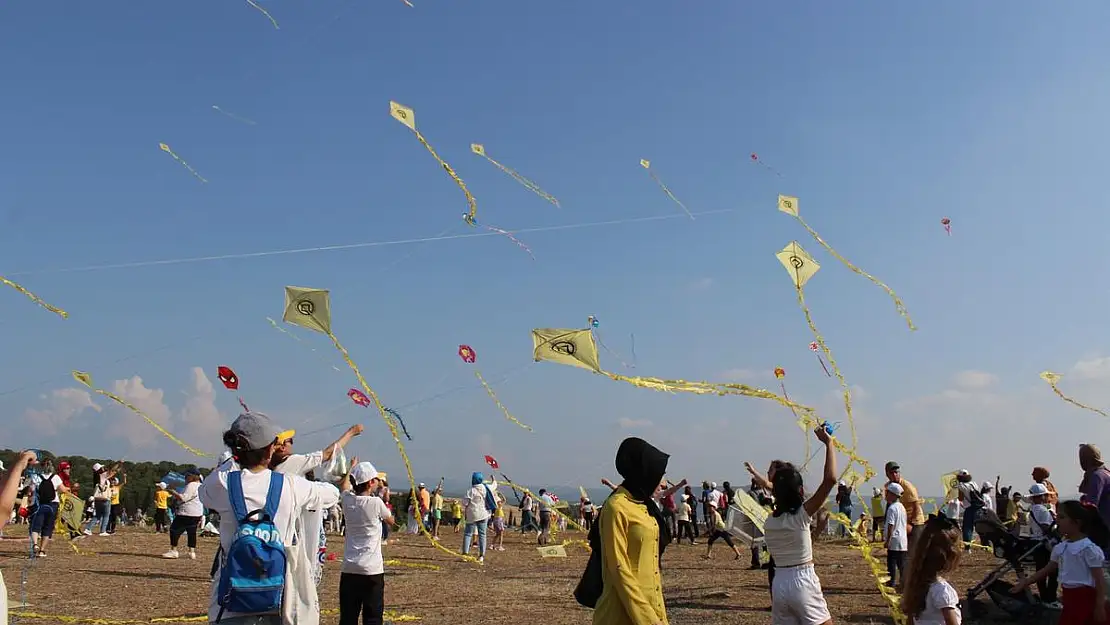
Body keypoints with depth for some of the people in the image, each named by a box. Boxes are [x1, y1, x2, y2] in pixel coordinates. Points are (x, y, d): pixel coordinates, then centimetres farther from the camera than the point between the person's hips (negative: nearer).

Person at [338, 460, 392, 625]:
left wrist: (352, 468, 46)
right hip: (372, 570, -5)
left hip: (349, 568, 5)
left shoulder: (348, 500, 4)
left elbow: (344, 485, 29)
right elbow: (390, 520, 10)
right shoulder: (376, 502, -10)